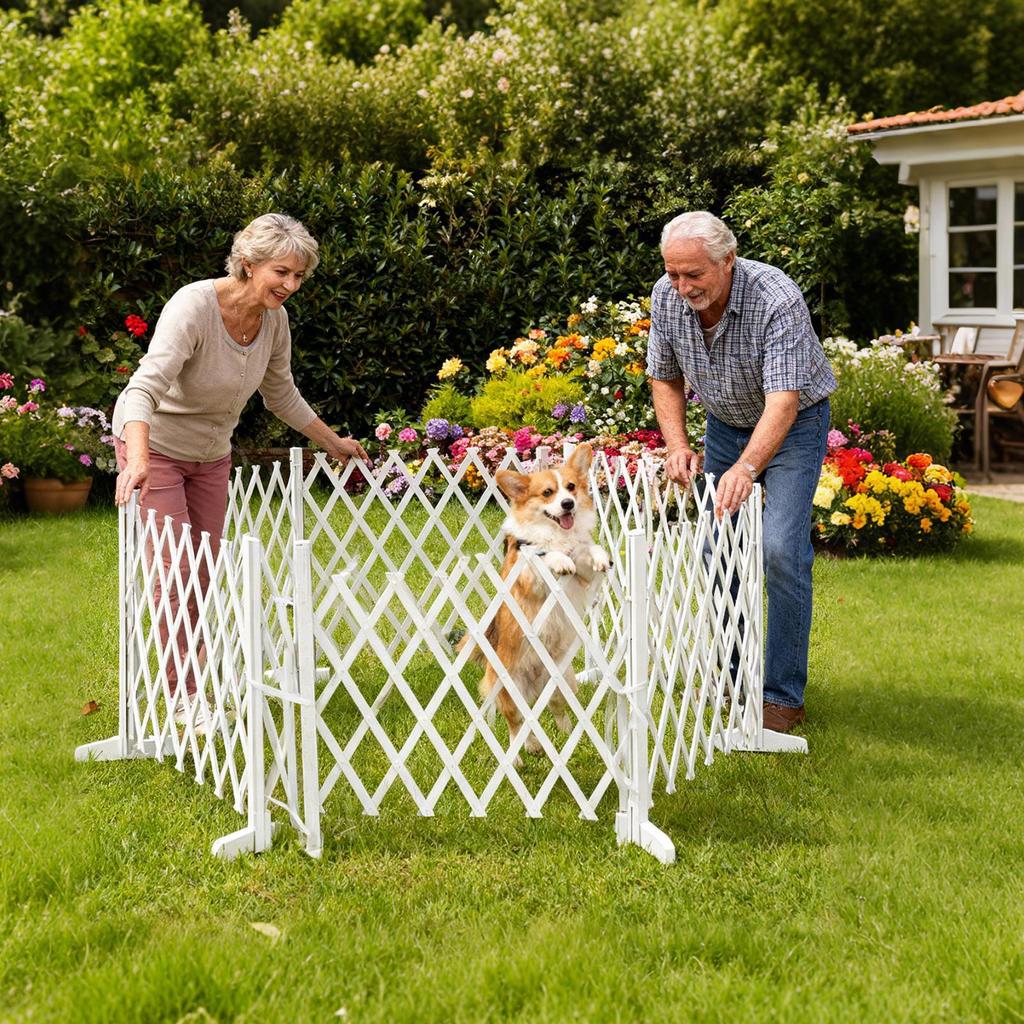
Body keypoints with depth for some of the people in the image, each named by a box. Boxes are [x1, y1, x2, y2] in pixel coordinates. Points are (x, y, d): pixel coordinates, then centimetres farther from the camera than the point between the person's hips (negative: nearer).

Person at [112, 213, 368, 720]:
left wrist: (332, 442, 16)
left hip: (211, 454, 6)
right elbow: (146, 387, -42)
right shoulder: (194, 306, -30)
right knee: (176, 571, -11)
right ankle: (183, 697, -5)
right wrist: (137, 460, -57)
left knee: (204, 575, 8)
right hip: (154, 446, -6)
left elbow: (281, 393, 10)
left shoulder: (275, 318, -9)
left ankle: (195, 684, 19)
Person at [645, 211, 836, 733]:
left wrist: (746, 467, -57)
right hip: (725, 424, 6)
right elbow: (665, 378, 2)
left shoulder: (777, 300, -33)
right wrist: (677, 444, -14)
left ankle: (783, 696, -11)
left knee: (781, 550, -17)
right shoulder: (666, 297, -15)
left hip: (793, 424, -6)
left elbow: (783, 401, -42)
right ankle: (733, 676, 20)